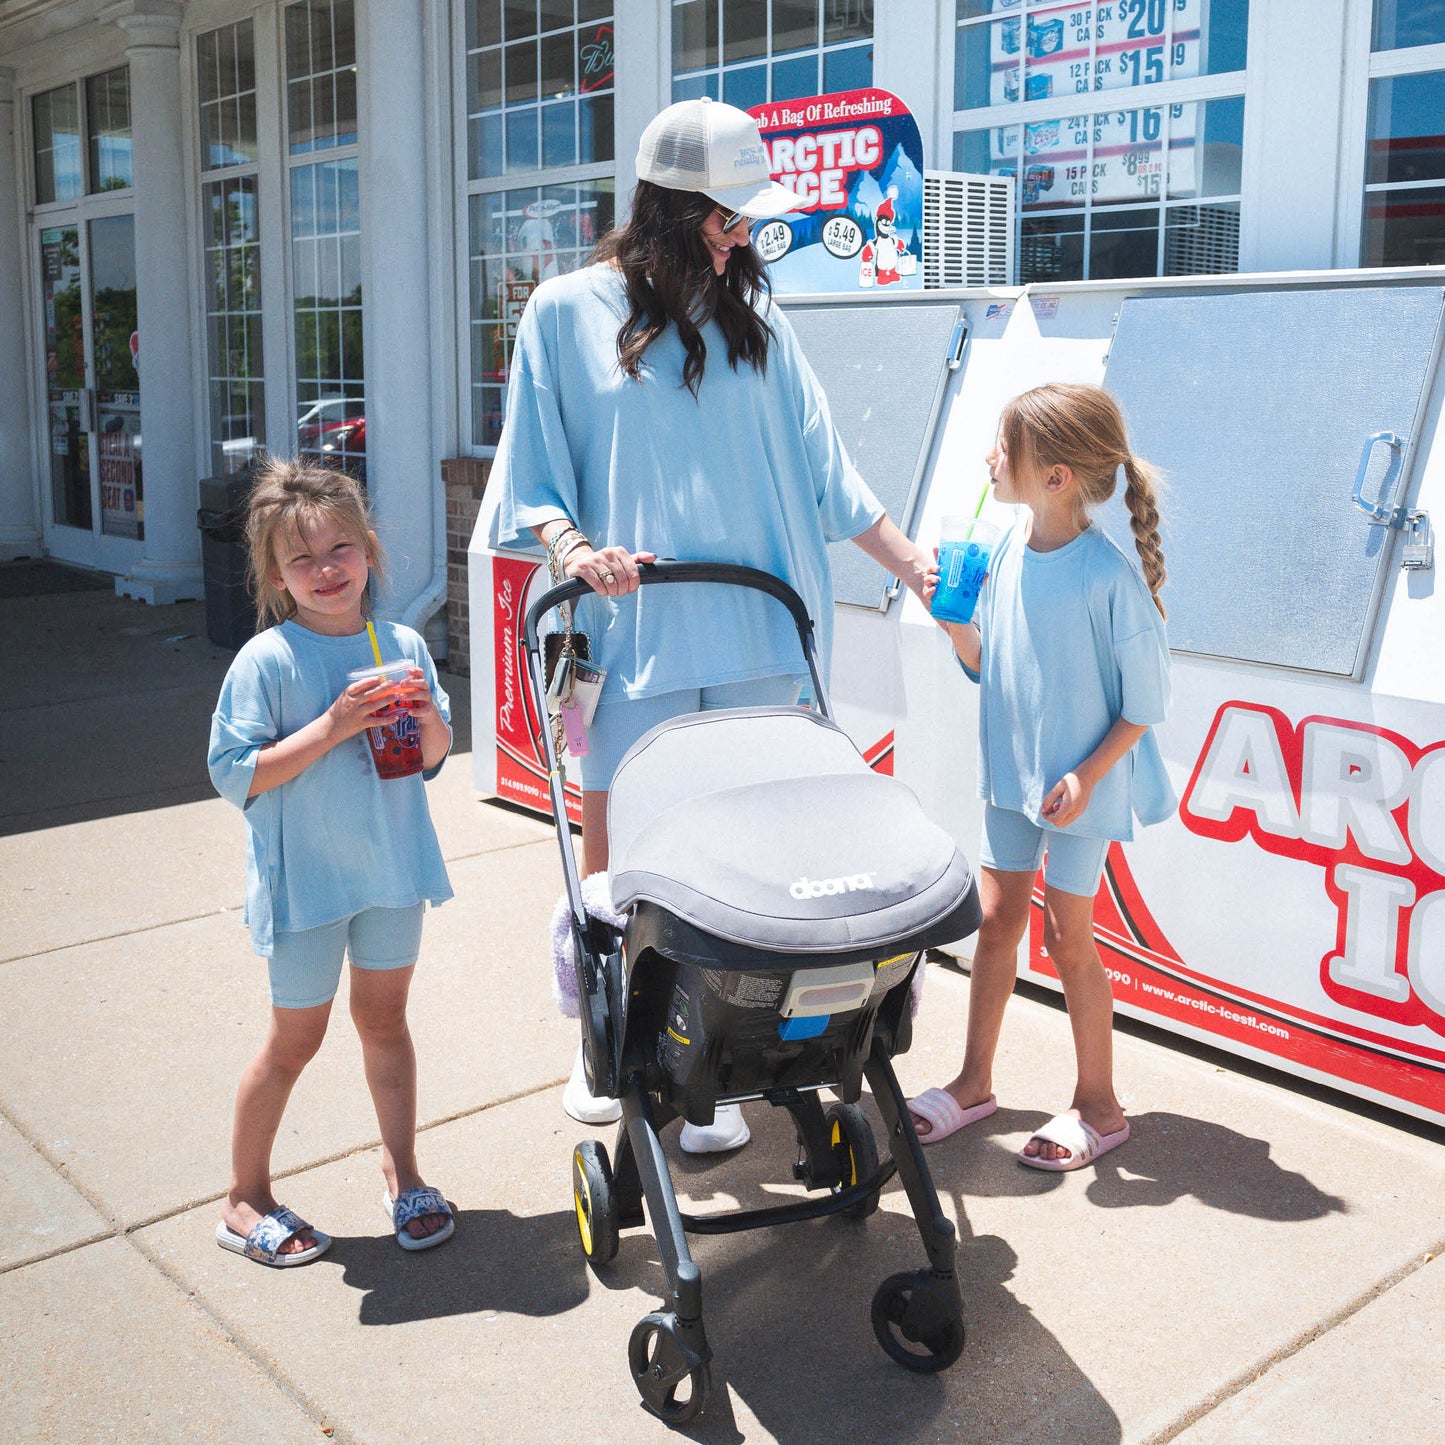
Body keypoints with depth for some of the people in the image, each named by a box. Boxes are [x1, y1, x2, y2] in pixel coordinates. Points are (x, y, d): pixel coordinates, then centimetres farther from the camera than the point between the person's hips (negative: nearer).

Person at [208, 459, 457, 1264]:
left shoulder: (402, 647, -1)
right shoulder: (268, 660, -14)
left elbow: (434, 761, 7)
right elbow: (236, 775, -18)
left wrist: (427, 717, -14)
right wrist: (334, 725, -25)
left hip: (392, 869, 4)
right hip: (305, 879, -4)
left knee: (385, 1018, 17)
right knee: (296, 1039, 7)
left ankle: (402, 1171, 34)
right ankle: (246, 1199, 26)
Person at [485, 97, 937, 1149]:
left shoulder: (753, 320, 11)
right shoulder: (568, 312, 4)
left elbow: (817, 465, 12)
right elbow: (532, 476, 5)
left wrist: (908, 557, 6)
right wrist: (573, 546, -13)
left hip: (752, 639, 2)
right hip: (629, 636, -2)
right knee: (612, 861, 6)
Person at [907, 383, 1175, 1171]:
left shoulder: (1111, 579, -21)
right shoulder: (1007, 550, -2)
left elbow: (1144, 704, -14)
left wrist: (1086, 777, -20)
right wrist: (954, 621, -9)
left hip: (1080, 788, -6)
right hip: (1010, 772, 6)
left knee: (1066, 937, 4)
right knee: (995, 920, 14)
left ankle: (1097, 1106, 24)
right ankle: (974, 1082, 30)